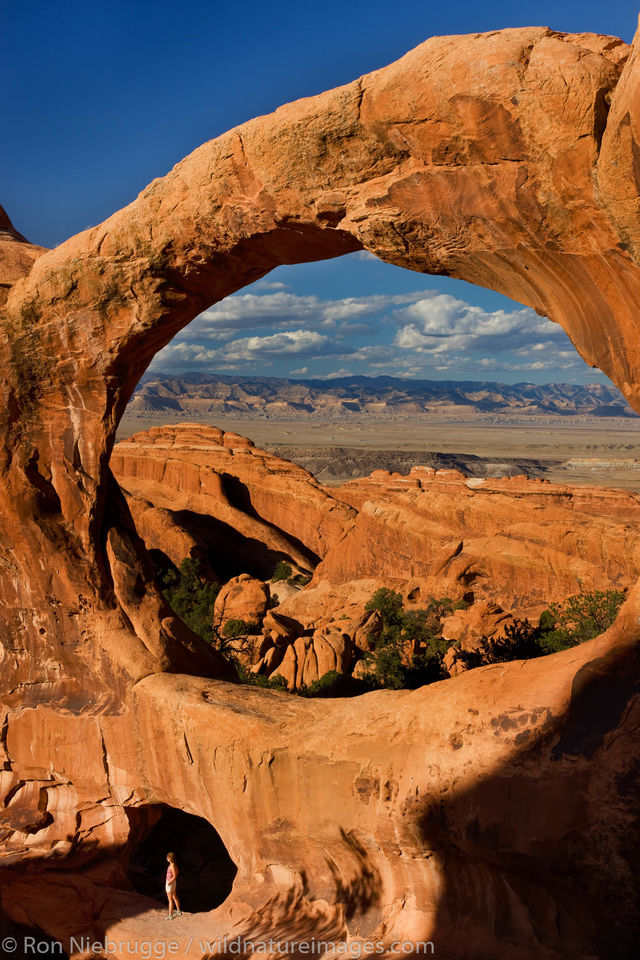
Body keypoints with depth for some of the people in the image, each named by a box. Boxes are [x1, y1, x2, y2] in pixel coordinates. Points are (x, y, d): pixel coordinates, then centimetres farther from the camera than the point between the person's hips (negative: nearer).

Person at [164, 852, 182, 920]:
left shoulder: (172, 866, -24)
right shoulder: (173, 864, 4)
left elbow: (175, 876, -24)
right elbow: (177, 873, 16)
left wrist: (169, 882, -26)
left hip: (170, 883, -10)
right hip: (173, 883, 10)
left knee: (170, 900, -1)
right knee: (175, 897, 20)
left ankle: (170, 915, 6)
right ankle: (179, 912, 32)